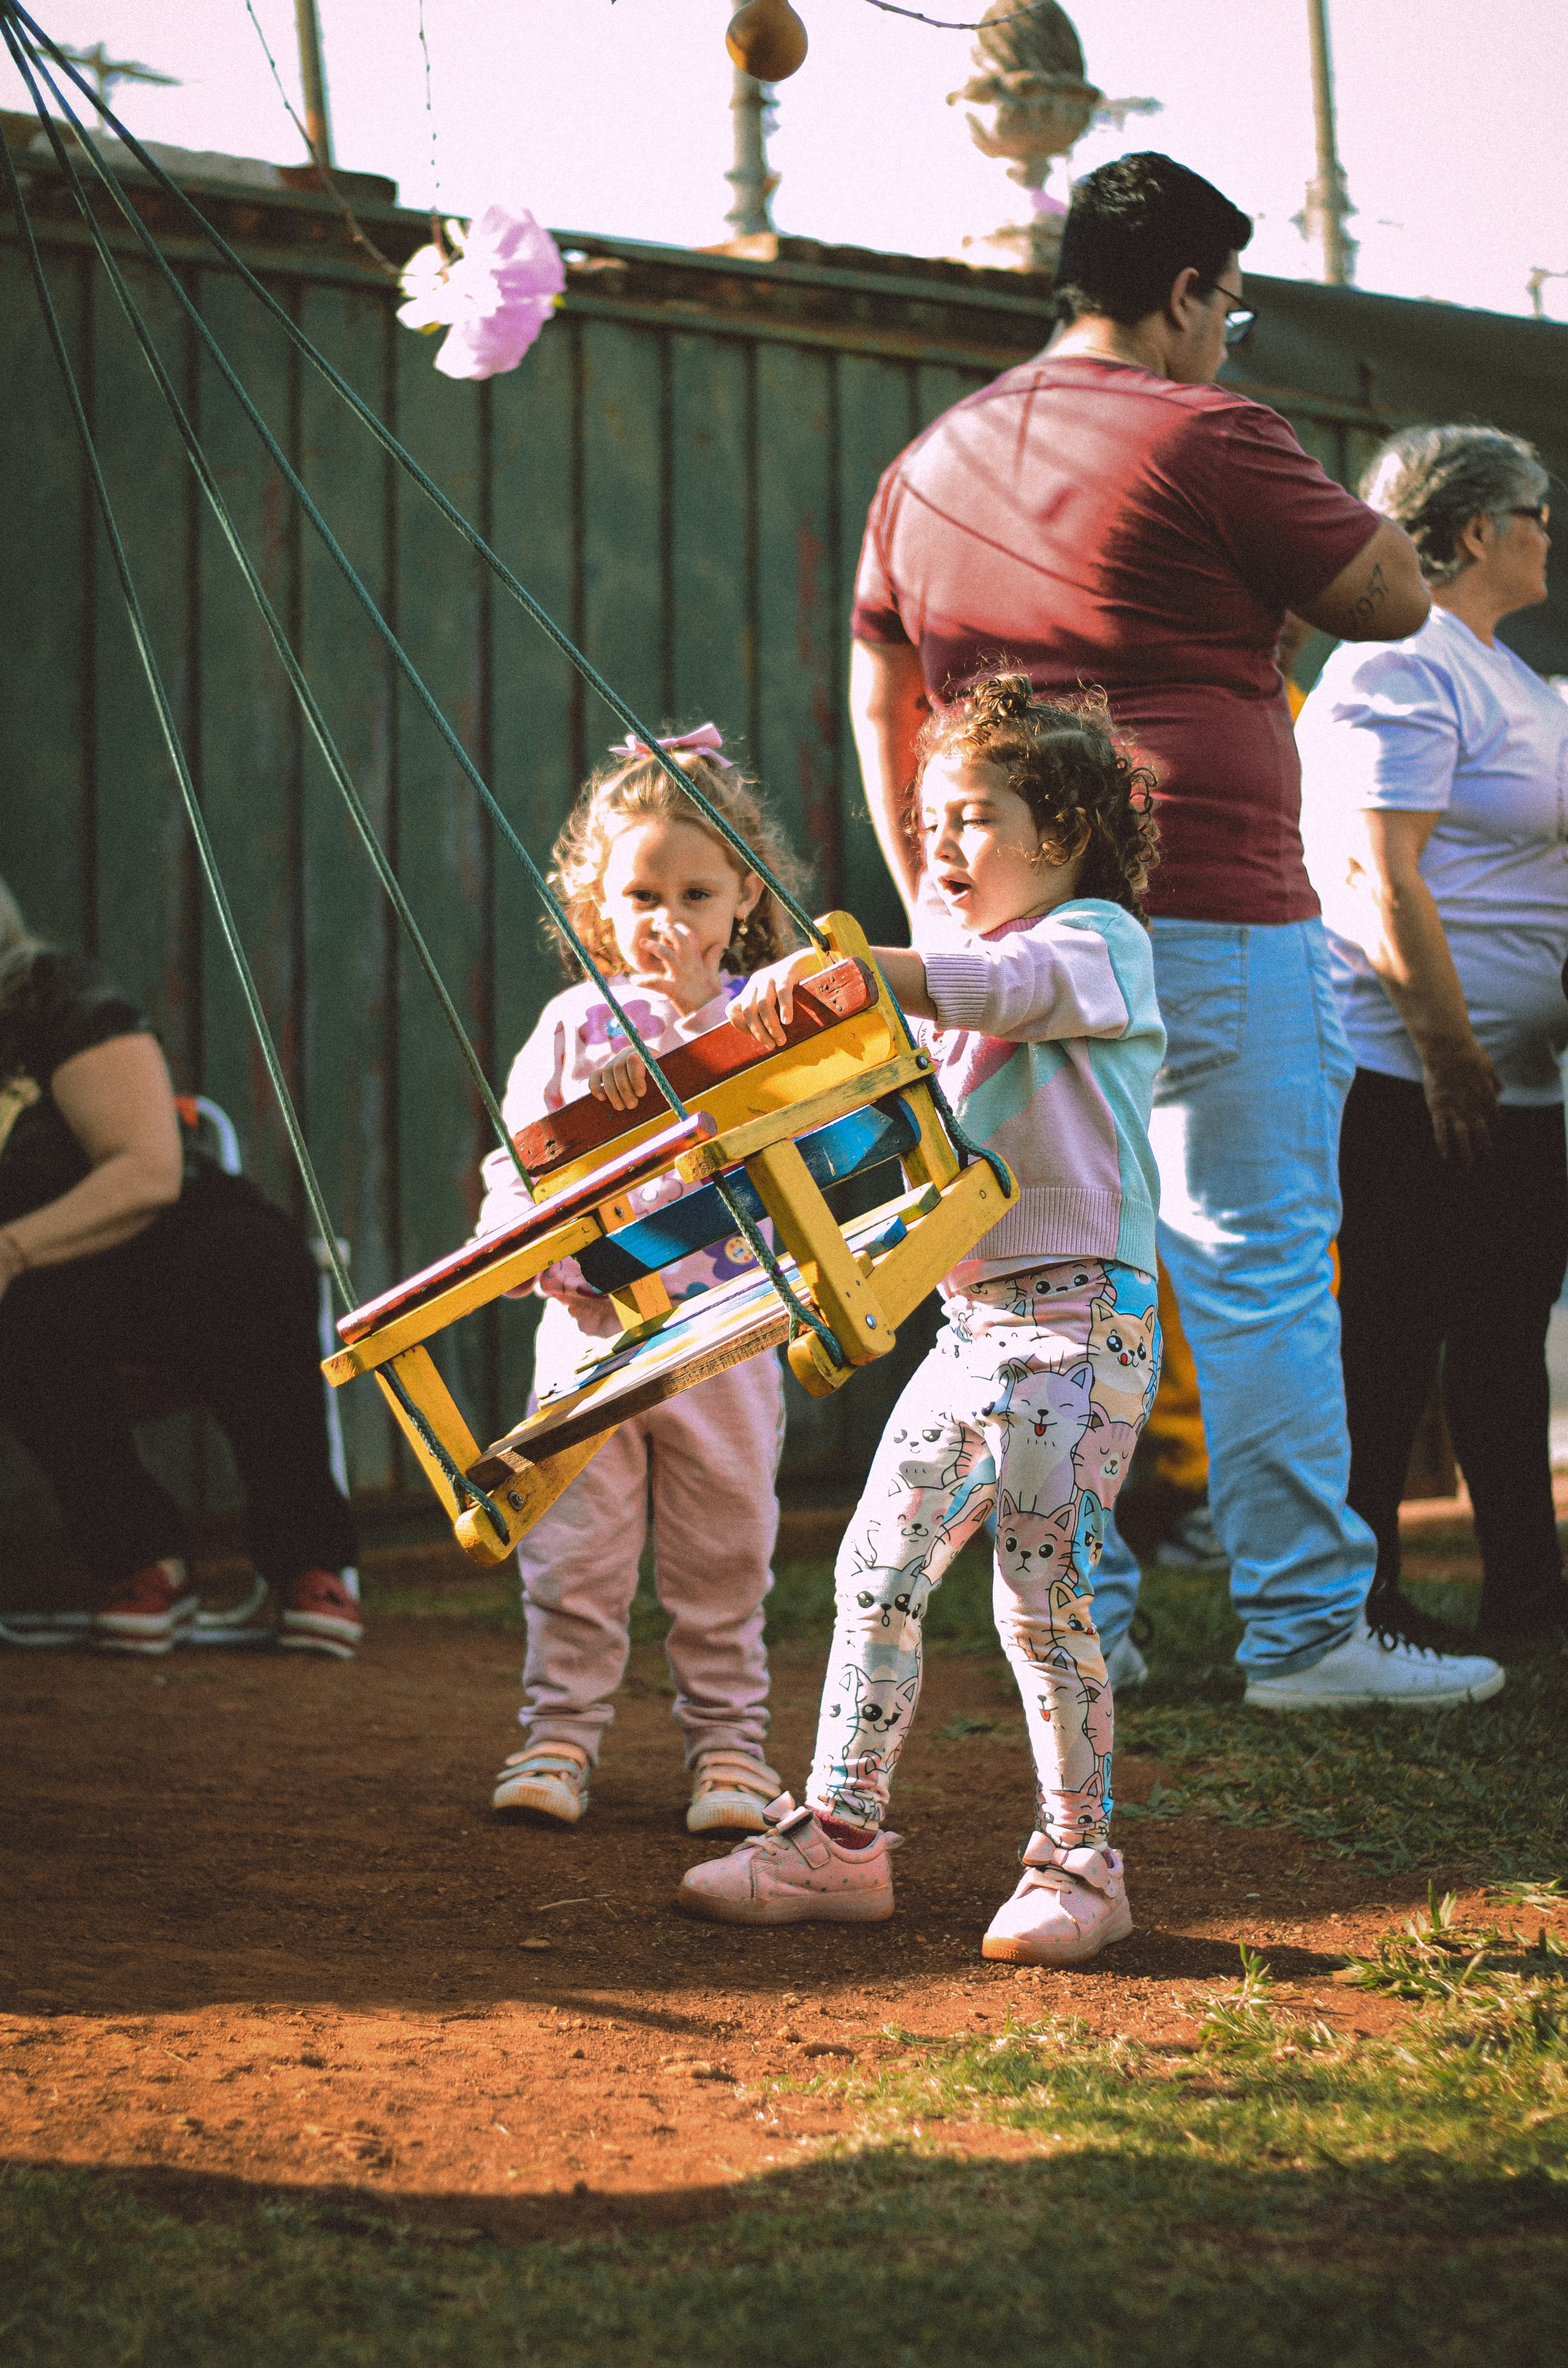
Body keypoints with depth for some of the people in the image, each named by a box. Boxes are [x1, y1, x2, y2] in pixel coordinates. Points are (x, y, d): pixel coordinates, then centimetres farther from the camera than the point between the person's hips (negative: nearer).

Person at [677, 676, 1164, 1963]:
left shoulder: (1098, 941, -4)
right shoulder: (959, 989, 24)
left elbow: (1005, 987, -25)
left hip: (1083, 1314, -8)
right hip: (972, 1316, 8)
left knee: (1044, 1588, -9)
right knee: (880, 1564, 3)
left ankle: (1080, 1861, 1)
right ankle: (839, 1840, 8)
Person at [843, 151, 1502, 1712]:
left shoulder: (929, 468, 15)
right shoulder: (1206, 440, -7)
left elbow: (881, 705, 21)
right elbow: (1395, 599, -1)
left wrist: (932, 901, 25)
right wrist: (1314, 519, 15)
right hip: (1208, 922, -6)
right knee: (1256, 1273, -2)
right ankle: (1304, 1628, -1)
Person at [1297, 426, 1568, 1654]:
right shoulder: (1401, 669, -14)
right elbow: (1379, 877, -22)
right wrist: (1451, 1053, -24)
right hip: (1424, 1084, -10)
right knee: (1393, 1344, -4)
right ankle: (1360, 1601, 2)